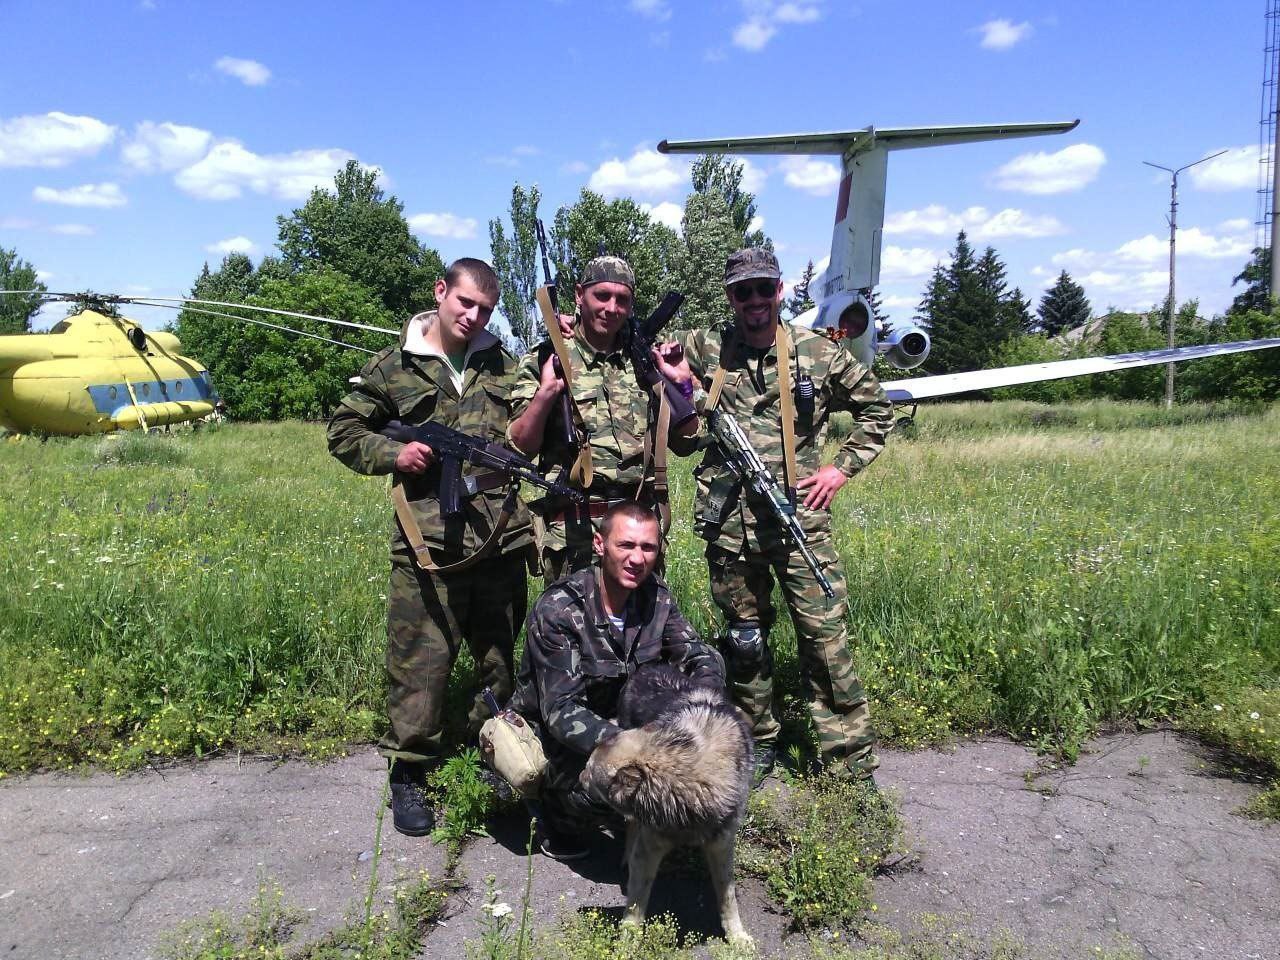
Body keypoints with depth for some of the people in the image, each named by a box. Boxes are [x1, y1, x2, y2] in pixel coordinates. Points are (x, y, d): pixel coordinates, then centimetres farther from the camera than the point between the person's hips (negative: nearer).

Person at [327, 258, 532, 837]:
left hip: (501, 541, 4)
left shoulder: (505, 366, 10)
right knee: (420, 663, 1)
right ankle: (408, 776, 20)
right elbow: (344, 432, 9)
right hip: (428, 545, -3)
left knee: (503, 659, 16)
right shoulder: (393, 367, 3)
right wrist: (394, 454, -7)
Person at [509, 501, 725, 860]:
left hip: (620, 720, 6)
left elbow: (702, 657, -6)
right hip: (551, 734, -6)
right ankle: (558, 814, 2)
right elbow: (561, 710, -29)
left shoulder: (656, 597, -8)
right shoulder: (557, 610, -25)